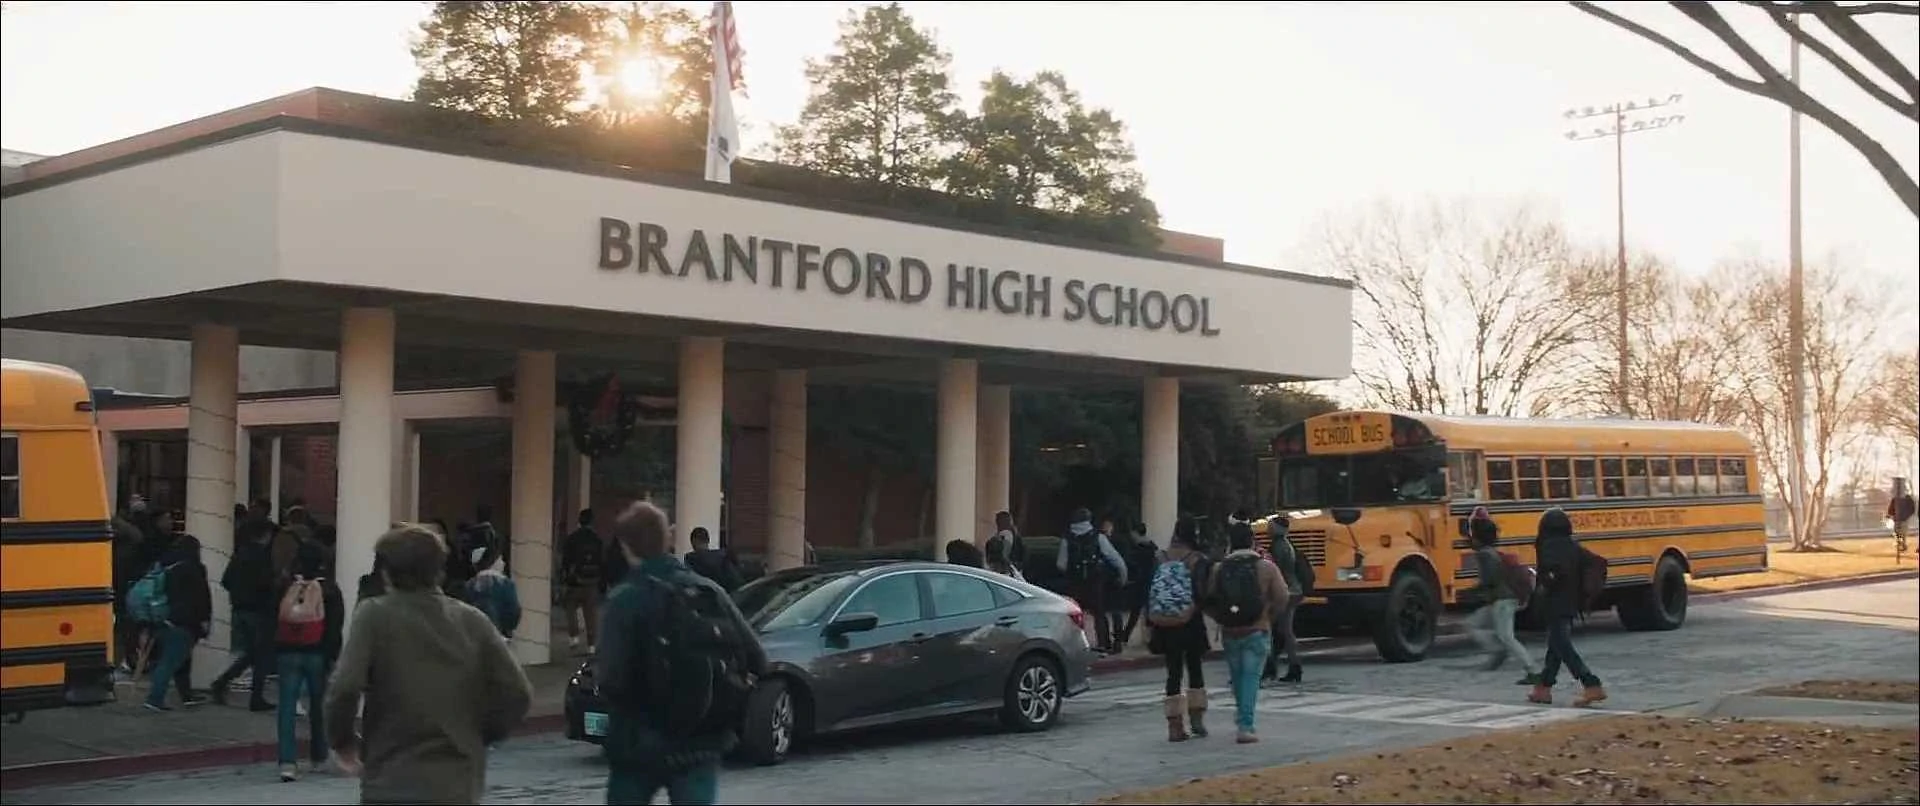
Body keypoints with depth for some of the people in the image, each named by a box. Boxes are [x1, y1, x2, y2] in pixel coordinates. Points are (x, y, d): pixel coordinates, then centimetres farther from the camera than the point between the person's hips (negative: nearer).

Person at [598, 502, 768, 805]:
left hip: (641, 748, -3)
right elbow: (756, 661, -1)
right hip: (701, 746, 3)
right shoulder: (710, 592, 1)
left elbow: (612, 678, -21)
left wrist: (598, 672, 1)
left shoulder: (624, 601, -12)